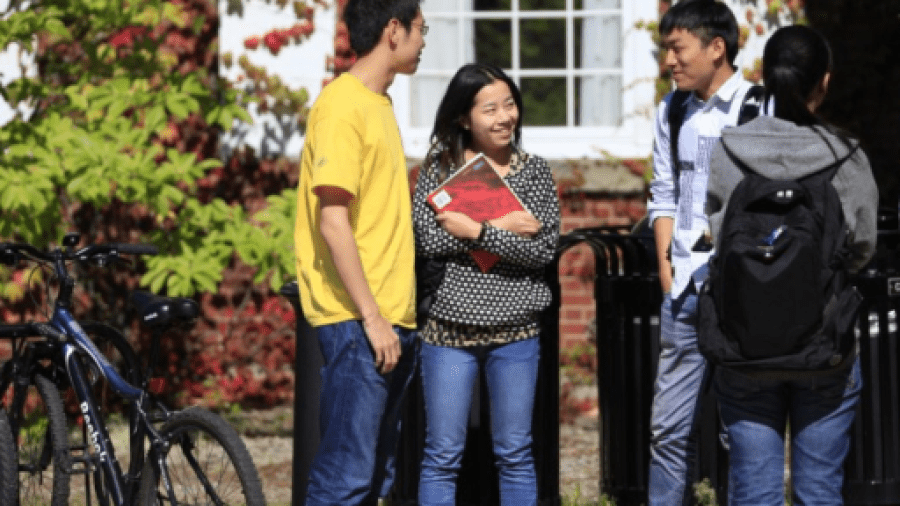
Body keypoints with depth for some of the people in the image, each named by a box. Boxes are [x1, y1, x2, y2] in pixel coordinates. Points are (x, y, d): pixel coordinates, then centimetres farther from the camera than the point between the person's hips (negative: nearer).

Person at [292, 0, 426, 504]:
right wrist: (371, 316, -19)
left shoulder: (378, 104, 17)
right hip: (358, 321, -9)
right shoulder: (343, 105, -11)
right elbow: (333, 222, -17)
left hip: (391, 318, 9)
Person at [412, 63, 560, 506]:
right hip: (449, 325, -1)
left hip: (514, 329, 1)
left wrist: (476, 231, -15)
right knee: (442, 455, 2)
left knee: (514, 453, 7)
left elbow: (544, 248, -7)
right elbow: (426, 238, -11)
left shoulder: (533, 171, 4)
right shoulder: (440, 167, 2)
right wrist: (503, 229, -14)